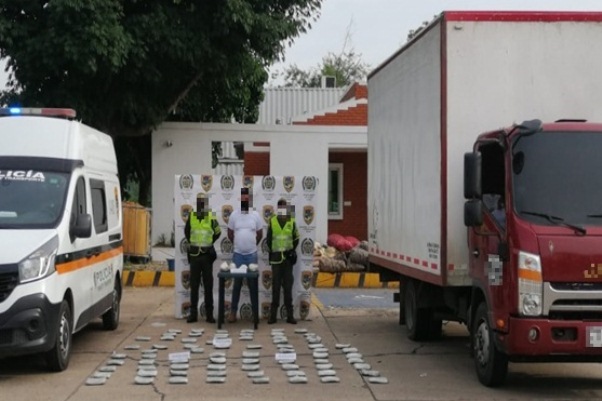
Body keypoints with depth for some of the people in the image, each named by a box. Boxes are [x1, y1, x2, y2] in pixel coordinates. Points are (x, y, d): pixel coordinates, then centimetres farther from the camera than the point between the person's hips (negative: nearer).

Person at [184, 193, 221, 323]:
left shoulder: (211, 218, -3)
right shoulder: (191, 217, 0)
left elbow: (218, 232, 13)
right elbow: (186, 232, 18)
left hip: (207, 255, -1)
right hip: (194, 254, 1)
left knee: (208, 285, 3)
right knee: (194, 285, 4)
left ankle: (209, 314, 8)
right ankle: (193, 313, 8)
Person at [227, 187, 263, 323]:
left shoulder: (256, 215, -1)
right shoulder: (234, 214, -1)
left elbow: (260, 234, 8)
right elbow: (230, 234, 9)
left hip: (252, 254, 0)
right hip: (238, 254, 0)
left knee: (253, 283, 5)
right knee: (237, 283, 5)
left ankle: (255, 311, 12)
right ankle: (233, 311, 11)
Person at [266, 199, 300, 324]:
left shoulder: (292, 222, 3)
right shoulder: (272, 221, 1)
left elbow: (296, 238, 10)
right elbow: (268, 239, 8)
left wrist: (292, 250, -1)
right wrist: (272, 251, 2)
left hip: (288, 257, 1)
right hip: (276, 257, -1)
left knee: (288, 286, 4)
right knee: (275, 286, 2)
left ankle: (289, 315, 8)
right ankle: (273, 314, 6)